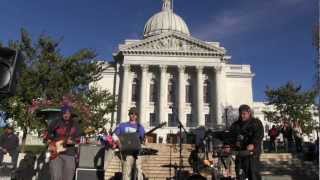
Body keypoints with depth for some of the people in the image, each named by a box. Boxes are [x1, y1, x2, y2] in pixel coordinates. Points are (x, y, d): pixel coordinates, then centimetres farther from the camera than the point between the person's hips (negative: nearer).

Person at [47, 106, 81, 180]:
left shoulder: (75, 124, 5)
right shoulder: (56, 123, 2)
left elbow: (78, 139, 6)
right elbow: (47, 133, 10)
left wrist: (72, 141, -15)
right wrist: (50, 144, -2)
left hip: (69, 154, 1)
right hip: (55, 153, -1)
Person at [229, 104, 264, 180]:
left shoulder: (256, 123, 1)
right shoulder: (236, 124, 16)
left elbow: (259, 135, -14)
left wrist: (253, 144, -30)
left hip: (252, 152, -4)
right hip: (239, 152, 5)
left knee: (253, 173, -6)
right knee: (240, 173, 8)